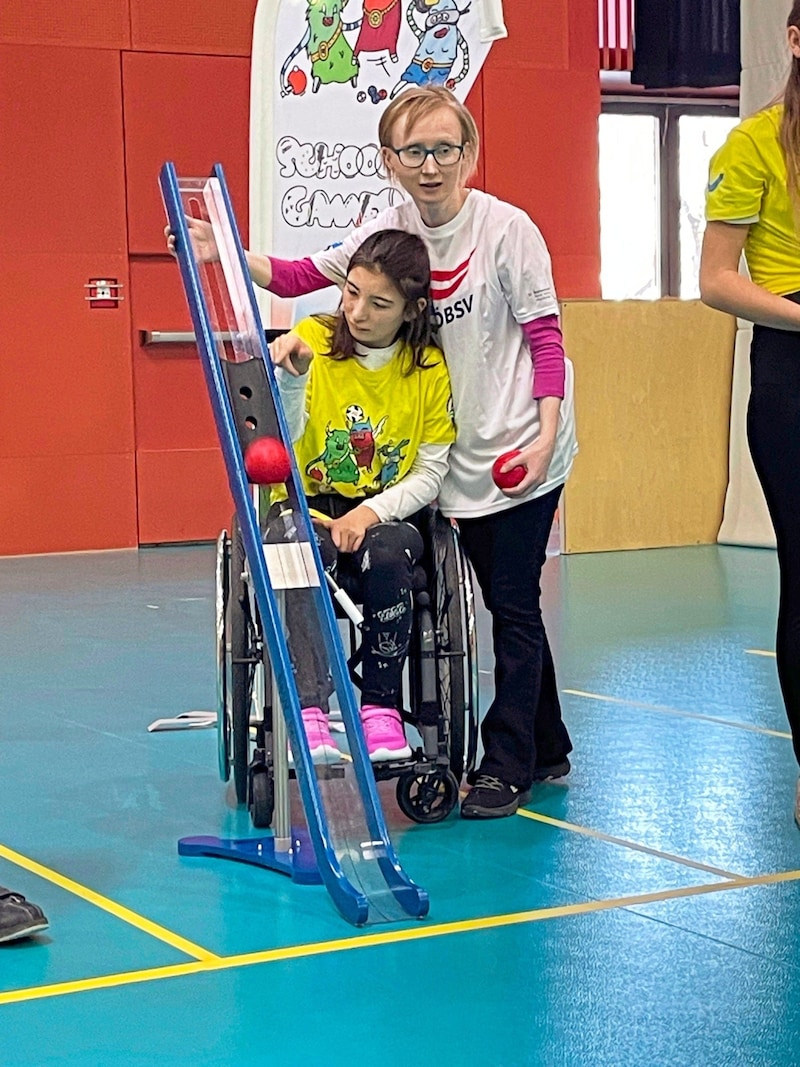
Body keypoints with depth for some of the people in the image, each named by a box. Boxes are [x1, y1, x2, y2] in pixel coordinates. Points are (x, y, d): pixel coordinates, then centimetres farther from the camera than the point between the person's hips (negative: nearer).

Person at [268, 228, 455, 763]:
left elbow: (431, 473, -2)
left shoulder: (429, 368, 0)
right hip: (306, 508, -1)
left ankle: (381, 708, -23)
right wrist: (291, 378, -31)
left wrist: (372, 511, -18)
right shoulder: (312, 340, -4)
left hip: (386, 513, 1)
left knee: (388, 551, -34)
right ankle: (309, 715, -42)